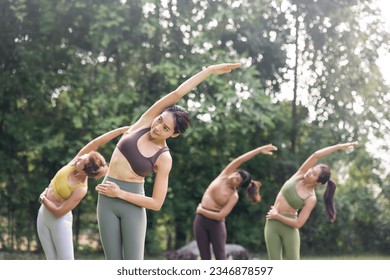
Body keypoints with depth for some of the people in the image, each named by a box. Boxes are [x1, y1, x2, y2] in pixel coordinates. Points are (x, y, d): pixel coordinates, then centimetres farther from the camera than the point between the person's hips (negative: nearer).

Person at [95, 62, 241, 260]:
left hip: (131, 203, -3)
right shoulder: (145, 122, -2)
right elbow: (176, 94, -10)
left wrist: (120, 193, -16)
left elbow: (157, 203, -11)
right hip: (107, 199, 3)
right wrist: (209, 70, -6)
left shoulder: (164, 159, -9)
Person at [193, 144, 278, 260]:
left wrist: (201, 210, -10)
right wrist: (259, 150, -17)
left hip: (216, 223, -4)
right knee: (205, 258, 4)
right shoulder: (225, 175, -1)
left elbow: (221, 215, -18)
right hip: (200, 220, 4)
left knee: (220, 257, -4)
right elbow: (238, 161, -9)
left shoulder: (234, 196, -11)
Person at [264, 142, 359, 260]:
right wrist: (339, 146, -15)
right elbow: (316, 155, -12)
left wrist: (277, 216, -12)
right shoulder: (301, 174, -1)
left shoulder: (311, 199, -11)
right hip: (272, 224, 3)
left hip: (289, 227, -3)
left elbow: (298, 223, -16)